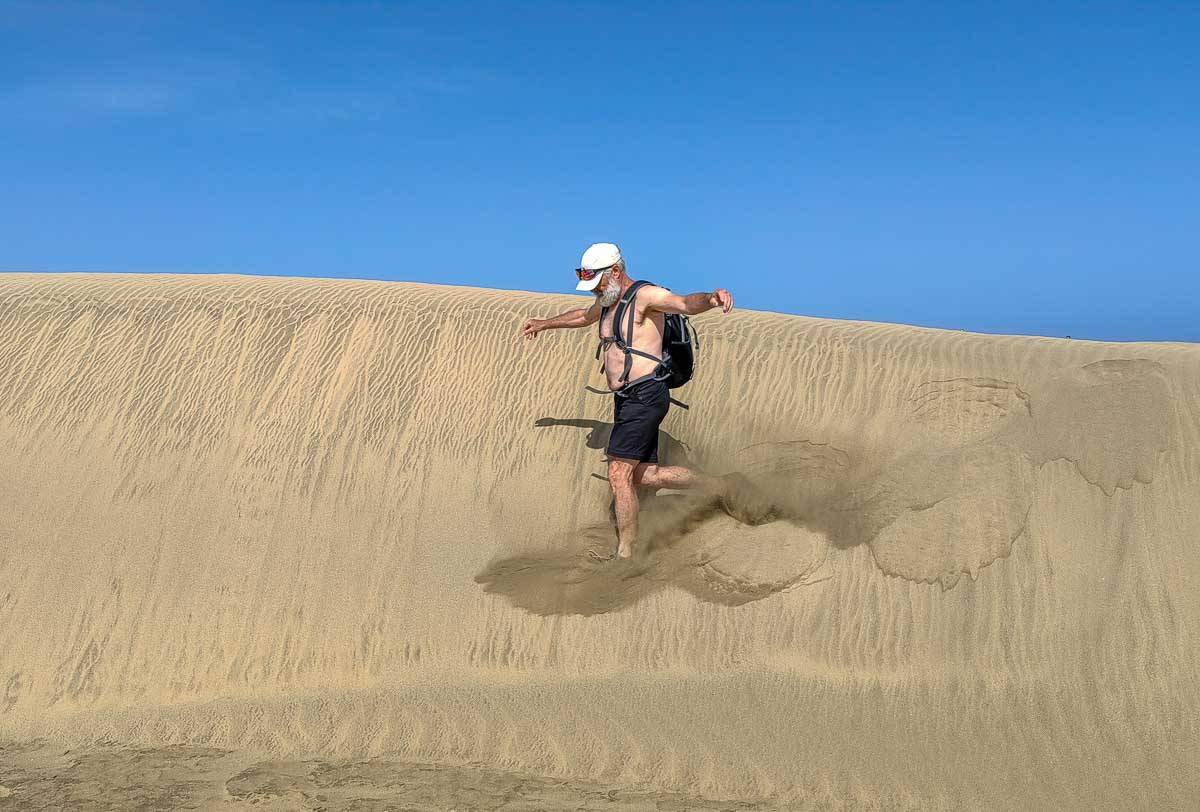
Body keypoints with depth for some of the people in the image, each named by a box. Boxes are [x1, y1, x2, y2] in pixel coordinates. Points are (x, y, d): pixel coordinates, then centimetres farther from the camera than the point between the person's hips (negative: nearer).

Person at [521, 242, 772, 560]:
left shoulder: (645, 296, -11)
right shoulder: (608, 300, 18)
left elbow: (685, 303, -29)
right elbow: (584, 316, 40)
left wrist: (712, 297, -51)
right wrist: (546, 323, 52)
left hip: (645, 394, -10)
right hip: (627, 399, 10)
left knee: (619, 475, -12)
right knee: (644, 475, 7)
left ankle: (625, 554, -2)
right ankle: (724, 488, 17)